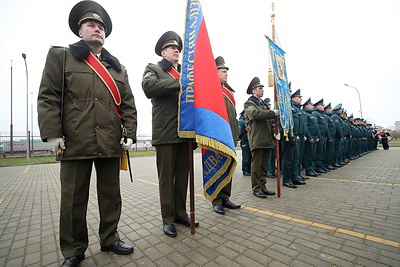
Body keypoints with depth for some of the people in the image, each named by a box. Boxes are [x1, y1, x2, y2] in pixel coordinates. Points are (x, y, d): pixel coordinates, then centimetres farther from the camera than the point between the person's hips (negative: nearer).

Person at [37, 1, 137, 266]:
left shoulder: (118, 68, 17)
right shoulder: (60, 56, 11)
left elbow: (128, 105, 9)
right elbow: (48, 97, 2)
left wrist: (130, 133, -1)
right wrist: (52, 133, -8)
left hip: (111, 144, 3)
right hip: (75, 143, -2)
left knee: (111, 195, 11)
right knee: (73, 200, 9)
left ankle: (109, 239, 31)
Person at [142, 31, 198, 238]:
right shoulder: (153, 69, 9)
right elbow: (149, 87, -13)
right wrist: (179, 83, -15)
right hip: (166, 133, -5)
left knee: (182, 175, 12)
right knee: (166, 177, 3)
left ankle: (180, 213, 28)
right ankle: (168, 219, 19)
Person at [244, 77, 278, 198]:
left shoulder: (263, 104, 23)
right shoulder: (249, 104, -2)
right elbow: (256, 114, -23)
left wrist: (274, 129, 9)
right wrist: (274, 113, -21)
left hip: (267, 139, 8)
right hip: (257, 139, -8)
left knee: (264, 165, 12)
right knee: (256, 165, -2)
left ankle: (263, 186, 22)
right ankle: (256, 188, 7)